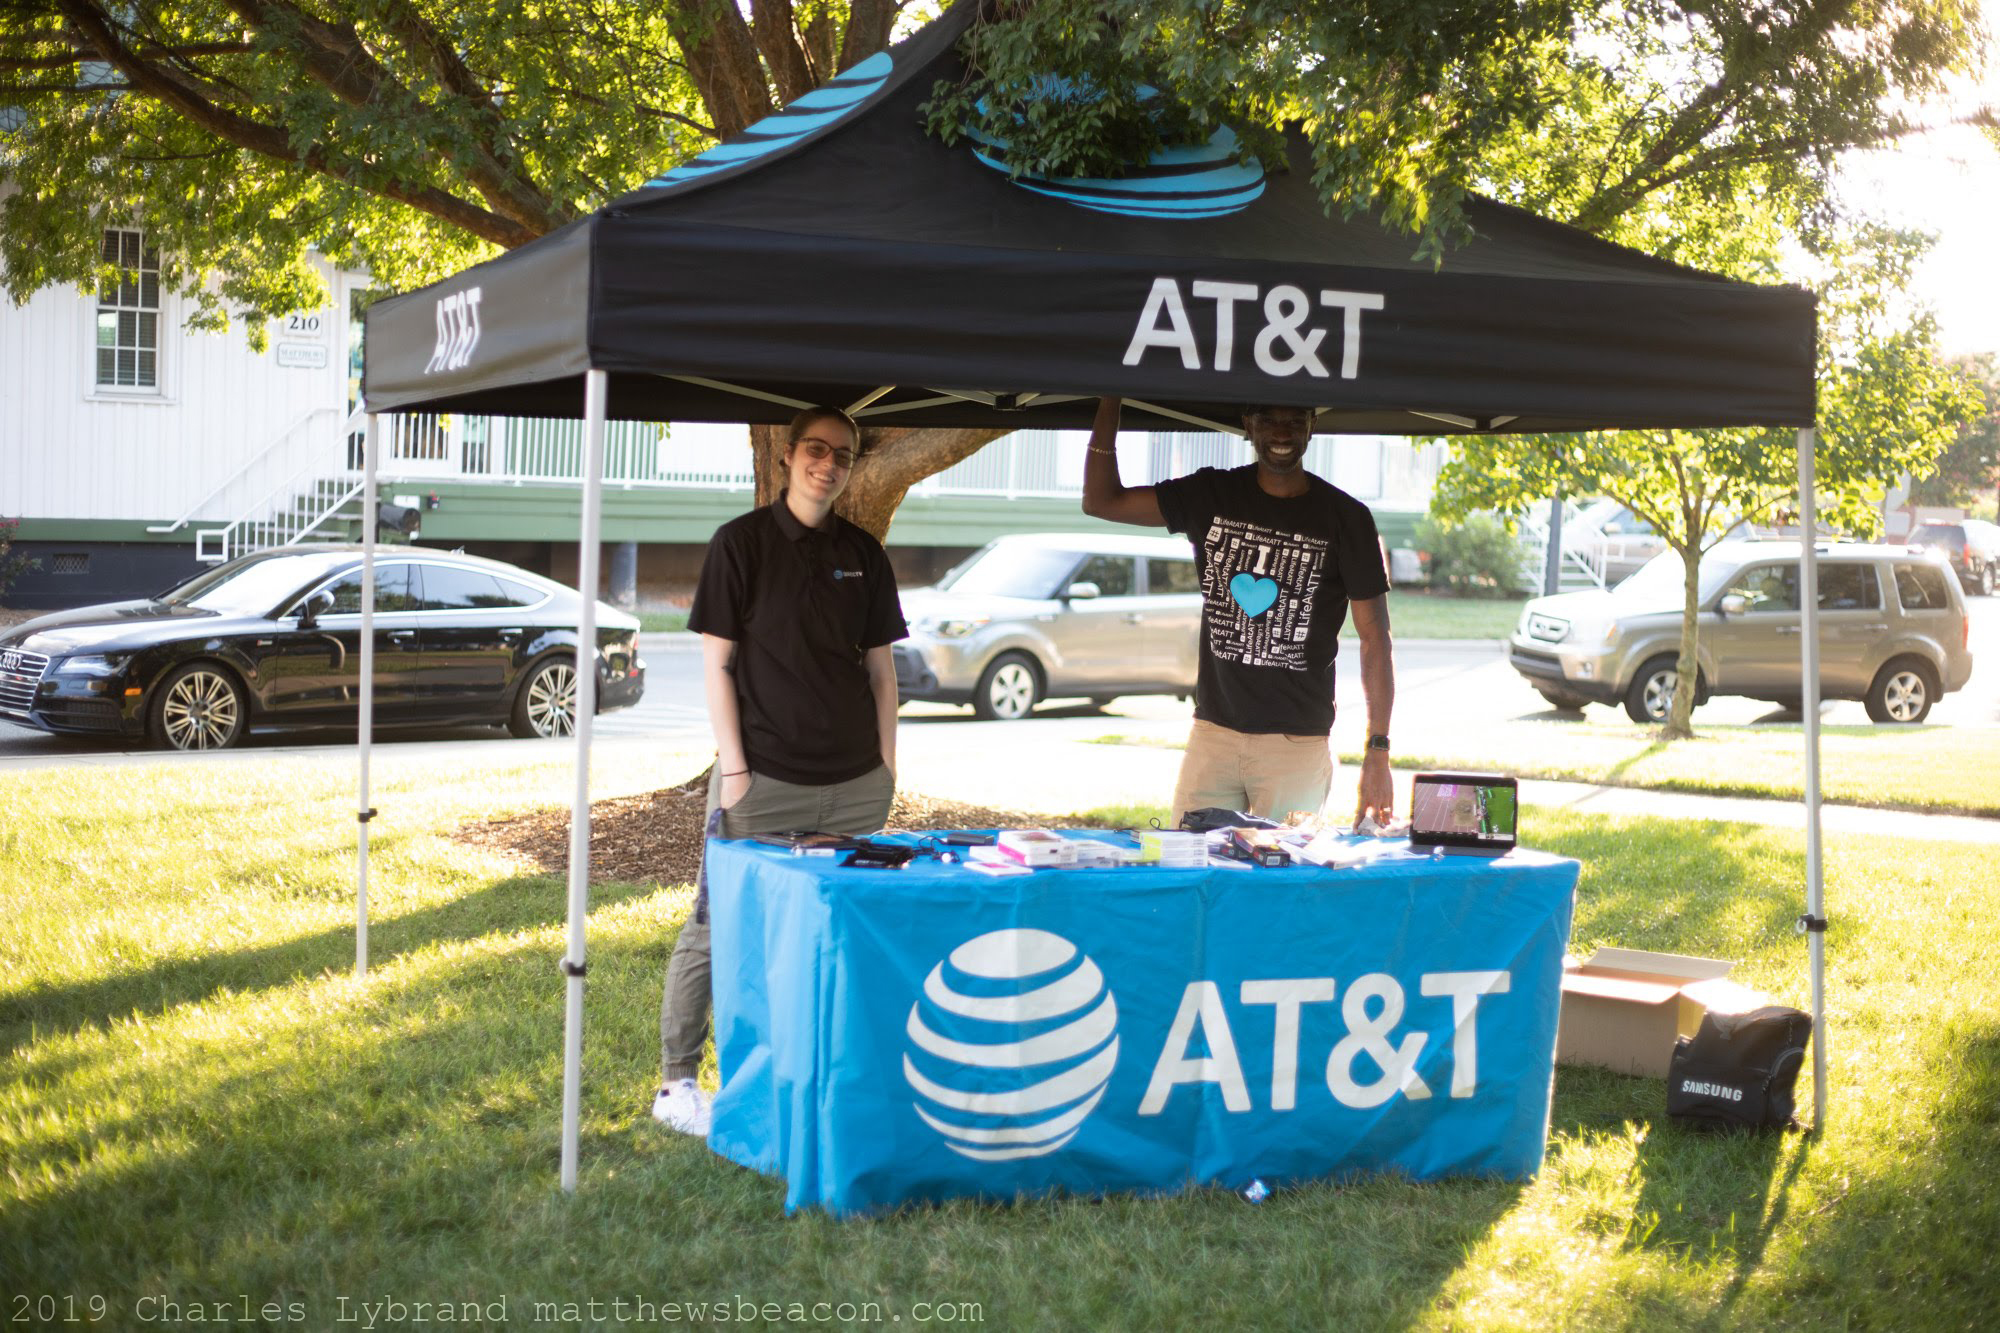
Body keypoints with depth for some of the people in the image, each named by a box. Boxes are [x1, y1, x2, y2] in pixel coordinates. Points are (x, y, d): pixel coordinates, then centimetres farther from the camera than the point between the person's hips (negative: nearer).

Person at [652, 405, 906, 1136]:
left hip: (855, 785, 4)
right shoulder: (742, 541, -1)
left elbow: (879, 665, 15)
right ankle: (676, 1082, 6)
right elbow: (717, 660, -3)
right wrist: (733, 767, -9)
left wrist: (887, 762, 9)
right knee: (716, 929, -3)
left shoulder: (863, 554, 12)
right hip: (763, 781, -4)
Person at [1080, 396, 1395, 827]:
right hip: (1212, 731, 3)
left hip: (1298, 742, -2)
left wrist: (1378, 752, -8)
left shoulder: (1344, 517, -1)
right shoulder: (1212, 496, 7)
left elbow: (1374, 636, -1)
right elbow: (1101, 500, 7)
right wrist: (1110, 399, -1)